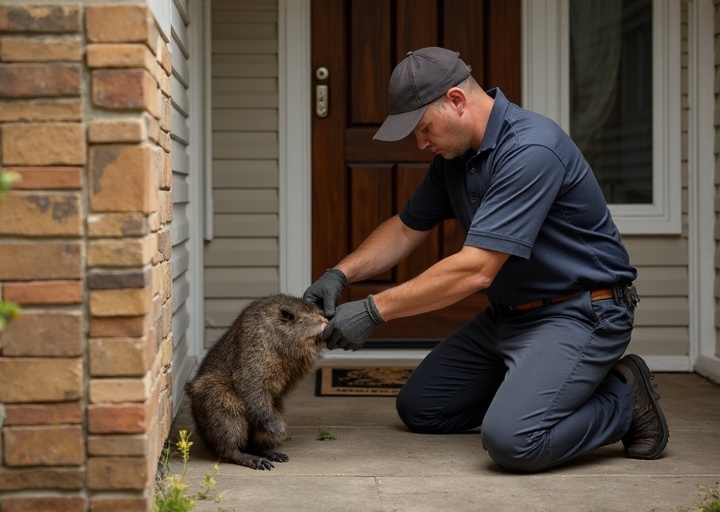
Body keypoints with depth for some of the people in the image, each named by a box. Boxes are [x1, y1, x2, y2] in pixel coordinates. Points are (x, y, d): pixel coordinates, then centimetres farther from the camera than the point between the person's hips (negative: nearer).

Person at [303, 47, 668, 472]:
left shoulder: (531, 149, -26)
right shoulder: (454, 154, 4)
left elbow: (475, 270, -29)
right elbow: (406, 229, 16)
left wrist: (374, 311, -25)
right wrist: (341, 274, -2)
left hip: (579, 312, -9)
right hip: (508, 312, 9)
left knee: (512, 440, -28)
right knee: (419, 409, 11)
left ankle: (624, 398, -3)